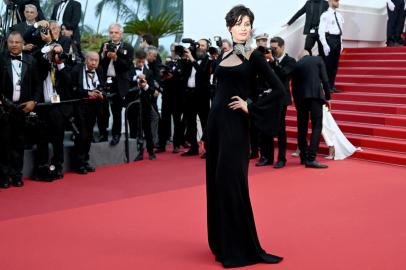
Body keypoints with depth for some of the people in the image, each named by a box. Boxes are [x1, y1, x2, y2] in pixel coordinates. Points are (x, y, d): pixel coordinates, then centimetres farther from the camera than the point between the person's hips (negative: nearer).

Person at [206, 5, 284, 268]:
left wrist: (251, 107, -11)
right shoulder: (226, 56, 12)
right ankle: (223, 244, 23)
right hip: (216, 122, 7)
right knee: (217, 182, 10)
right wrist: (213, 120, 11)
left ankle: (241, 249, 5)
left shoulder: (254, 57, -6)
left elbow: (279, 90, -13)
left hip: (235, 125, -7)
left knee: (231, 182, -6)